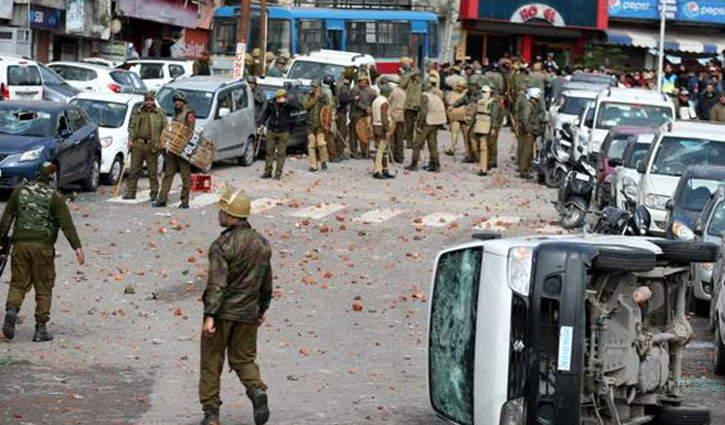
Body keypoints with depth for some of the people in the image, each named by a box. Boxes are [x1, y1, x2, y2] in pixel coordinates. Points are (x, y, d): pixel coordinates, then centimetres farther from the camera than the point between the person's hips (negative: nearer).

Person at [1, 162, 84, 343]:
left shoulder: (19, 192, 9)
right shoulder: (54, 197, -3)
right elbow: (66, 224, -10)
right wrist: (77, 247, -13)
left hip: (20, 244, 3)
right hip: (43, 246, -3)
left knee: (18, 283, 9)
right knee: (43, 288, 5)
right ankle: (41, 329, 3)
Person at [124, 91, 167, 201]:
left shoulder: (160, 113, 6)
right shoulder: (137, 112, 15)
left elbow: (164, 129, 3)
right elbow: (132, 127, 17)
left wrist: (161, 143, -7)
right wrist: (130, 140, 4)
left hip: (152, 145, -2)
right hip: (138, 144, 3)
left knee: (153, 171, 2)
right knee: (134, 170, 3)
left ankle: (154, 193, 9)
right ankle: (131, 192, 7)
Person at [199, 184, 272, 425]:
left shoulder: (223, 245, -16)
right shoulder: (262, 244, 6)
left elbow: (217, 283, -22)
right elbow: (266, 283, 14)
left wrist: (210, 315, -23)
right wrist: (262, 309, 26)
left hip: (222, 313, -5)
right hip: (248, 314, 5)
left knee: (211, 362, 7)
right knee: (244, 359, 17)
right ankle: (257, 390, -10)